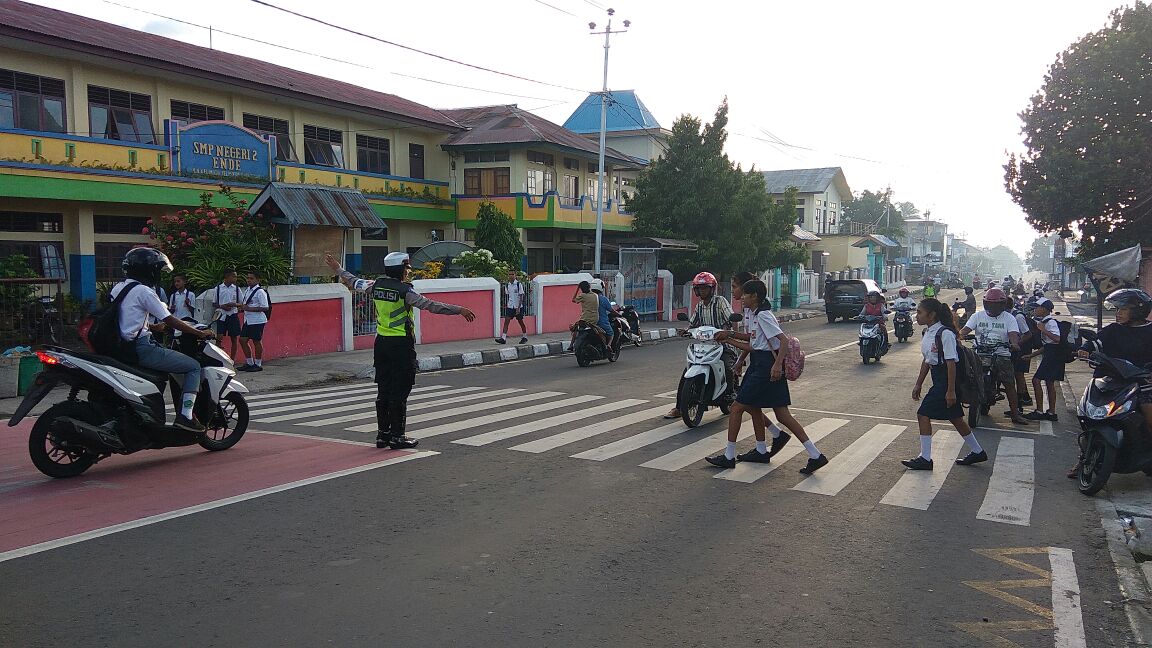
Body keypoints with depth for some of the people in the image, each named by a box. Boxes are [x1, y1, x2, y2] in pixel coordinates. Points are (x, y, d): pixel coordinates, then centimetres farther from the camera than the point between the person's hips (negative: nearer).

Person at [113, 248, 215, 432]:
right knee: (193, 366, -5)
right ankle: (185, 416, -14)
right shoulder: (143, 291, -12)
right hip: (142, 349, -10)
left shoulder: (117, 288, 15)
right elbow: (170, 320, -13)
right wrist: (200, 333, -5)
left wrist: (152, 327, 29)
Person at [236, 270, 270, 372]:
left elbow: (265, 308, -19)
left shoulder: (260, 291, -13)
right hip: (247, 320, 8)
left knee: (257, 341, 0)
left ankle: (258, 364, 11)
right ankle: (249, 363, 20)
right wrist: (241, 307, 2)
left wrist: (248, 308, -22)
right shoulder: (247, 290, 12)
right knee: (242, 340, 8)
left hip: (257, 321, -8)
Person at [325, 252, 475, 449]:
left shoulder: (376, 285, 4)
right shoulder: (404, 290, -15)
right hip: (401, 345, -7)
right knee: (399, 392, -1)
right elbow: (431, 306, -19)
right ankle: (397, 436, 3)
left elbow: (354, 282, 21)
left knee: (383, 391, 13)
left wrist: (337, 268, 39)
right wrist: (459, 310, -16)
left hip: (381, 343, 7)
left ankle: (382, 433, 19)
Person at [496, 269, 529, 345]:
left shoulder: (519, 284, -10)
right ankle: (503, 338, -11)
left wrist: (518, 307, -17)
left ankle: (524, 337, 22)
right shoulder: (507, 285, 5)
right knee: (506, 320, -7)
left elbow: (521, 297, -11)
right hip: (510, 306, 4)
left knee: (520, 321, 5)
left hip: (518, 307, -4)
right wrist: (506, 305, 15)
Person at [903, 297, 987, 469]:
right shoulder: (928, 333, 8)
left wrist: (951, 390, -21)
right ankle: (977, 452, 32)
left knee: (923, 414, -8)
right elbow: (926, 361, 15)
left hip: (946, 379, -9)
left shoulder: (945, 334, -19)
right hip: (938, 380, 9)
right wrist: (918, 384, 17)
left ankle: (925, 458, -1)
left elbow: (951, 363, -21)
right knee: (955, 417, 17)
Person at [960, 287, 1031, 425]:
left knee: (1010, 384, -3)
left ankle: (1015, 414, 5)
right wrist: (956, 337, -26)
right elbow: (965, 330, -4)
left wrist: (1014, 344, -32)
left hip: (1001, 355, -1)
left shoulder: (1009, 318, 5)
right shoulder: (978, 316, 9)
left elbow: (1013, 334, -9)